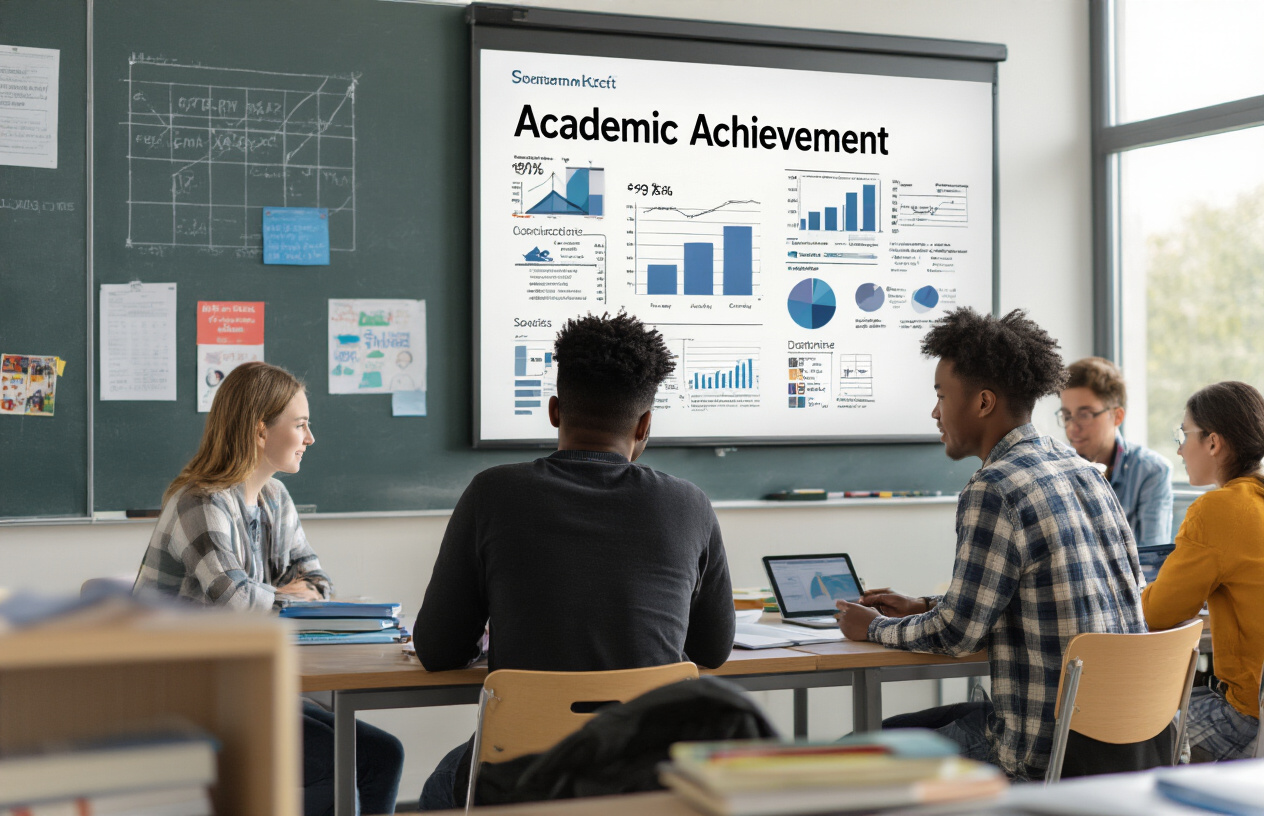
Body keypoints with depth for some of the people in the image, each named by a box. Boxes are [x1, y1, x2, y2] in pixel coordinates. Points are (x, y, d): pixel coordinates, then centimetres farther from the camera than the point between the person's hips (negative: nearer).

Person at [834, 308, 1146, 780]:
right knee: (894, 729, 23)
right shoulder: (1081, 471, 9)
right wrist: (922, 607, 21)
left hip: (1046, 750, -9)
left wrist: (875, 628, 3)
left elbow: (957, 634, -14)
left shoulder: (994, 490, -19)